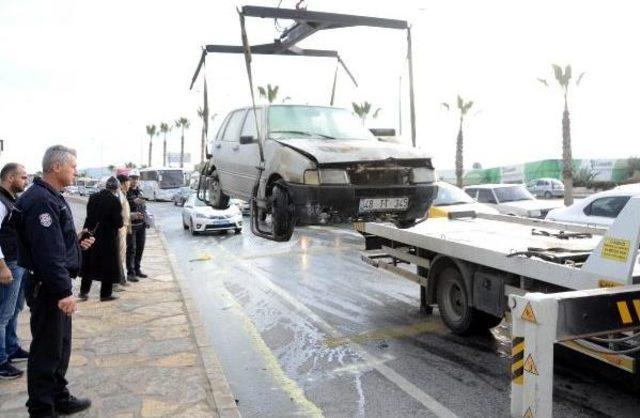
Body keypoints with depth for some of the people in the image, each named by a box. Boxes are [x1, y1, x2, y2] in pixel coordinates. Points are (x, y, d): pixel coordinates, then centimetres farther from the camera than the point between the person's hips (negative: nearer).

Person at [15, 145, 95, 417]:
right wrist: (63, 291, -26)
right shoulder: (40, 201, -20)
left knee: (60, 345, 19)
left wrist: (77, 242, 7)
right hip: (47, 287, -10)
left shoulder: (52, 197, 13)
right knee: (47, 350, 1)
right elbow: (47, 252, -26)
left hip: (56, 285, 10)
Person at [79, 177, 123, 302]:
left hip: (92, 236, 5)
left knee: (89, 264, 16)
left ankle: (84, 291, 20)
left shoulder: (93, 197, 2)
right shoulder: (115, 201, -16)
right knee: (108, 266, 6)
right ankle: (105, 294, 12)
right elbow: (118, 223, -16)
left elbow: (89, 216, 10)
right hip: (108, 238, -5)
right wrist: (120, 223, 4)